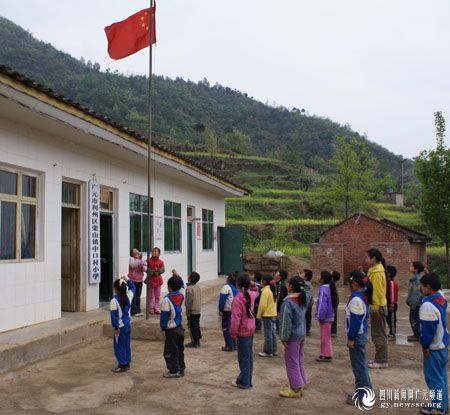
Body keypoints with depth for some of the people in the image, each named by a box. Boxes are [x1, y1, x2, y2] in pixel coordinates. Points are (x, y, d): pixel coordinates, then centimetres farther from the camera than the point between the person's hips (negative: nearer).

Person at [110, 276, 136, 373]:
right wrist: (128, 280, 10)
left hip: (120, 327, -6)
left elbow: (114, 316, -18)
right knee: (127, 345, 16)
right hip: (128, 325, 7)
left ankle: (122, 365, 8)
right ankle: (127, 363, 24)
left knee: (119, 346, 4)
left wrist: (116, 328, -12)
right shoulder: (129, 296, -3)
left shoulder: (114, 301, -19)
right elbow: (133, 287, 19)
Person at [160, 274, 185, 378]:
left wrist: (163, 326, -5)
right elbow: (182, 286, 21)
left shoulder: (166, 300, -20)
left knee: (170, 351, 6)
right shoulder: (181, 296, -2)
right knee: (180, 350, 17)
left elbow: (164, 315, -18)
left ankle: (174, 371, 11)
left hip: (171, 329, -7)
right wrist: (177, 276, 23)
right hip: (180, 327, 7)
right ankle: (181, 369, 25)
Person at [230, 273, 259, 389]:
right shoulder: (251, 295, 1)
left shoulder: (238, 299, -21)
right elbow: (256, 292, 28)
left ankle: (244, 383, 11)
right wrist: (253, 284, 10)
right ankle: (246, 380, 27)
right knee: (248, 357, 15)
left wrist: (233, 333, -12)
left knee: (244, 358, 2)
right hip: (251, 330, 8)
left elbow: (236, 318, -22)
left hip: (243, 332, -8)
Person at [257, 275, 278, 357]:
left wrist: (259, 315, -10)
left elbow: (263, 304, -19)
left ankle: (268, 352, 6)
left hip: (267, 315, -8)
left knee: (268, 334, -1)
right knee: (273, 333, 14)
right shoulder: (273, 290, 9)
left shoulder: (265, 291, -17)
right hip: (273, 314, 8)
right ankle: (273, 350, 22)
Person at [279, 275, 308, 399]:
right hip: (302, 334, 8)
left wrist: (284, 338, -14)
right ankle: (301, 385, 27)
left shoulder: (288, 302, -21)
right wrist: (302, 282, 12)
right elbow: (306, 288, 24)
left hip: (293, 336, -8)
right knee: (300, 361, 18)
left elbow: (286, 322, -20)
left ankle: (296, 389, 8)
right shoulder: (304, 298, -1)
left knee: (292, 363, 2)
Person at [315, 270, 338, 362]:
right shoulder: (329, 288, 9)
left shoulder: (323, 289, -21)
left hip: (325, 317, -9)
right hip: (329, 316, 9)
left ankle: (327, 355, 8)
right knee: (325, 336, 17)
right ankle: (325, 354, 25)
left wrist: (320, 317, -17)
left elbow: (322, 305, -24)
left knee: (325, 336, 0)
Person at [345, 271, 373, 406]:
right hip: (363, 333, 10)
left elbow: (355, 320, -23)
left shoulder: (356, 299, -23)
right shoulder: (364, 296, 8)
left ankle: (362, 396, 8)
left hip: (357, 336, -10)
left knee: (358, 366, 0)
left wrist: (351, 338, -17)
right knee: (361, 365, 19)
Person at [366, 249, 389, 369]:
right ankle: (379, 358, 25)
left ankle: (382, 361, 4)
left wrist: (375, 308, -21)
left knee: (379, 335, -3)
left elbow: (378, 292, -22)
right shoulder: (374, 271, 13)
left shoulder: (377, 273, -18)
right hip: (376, 307, 10)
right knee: (377, 334, 16)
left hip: (377, 308, -10)